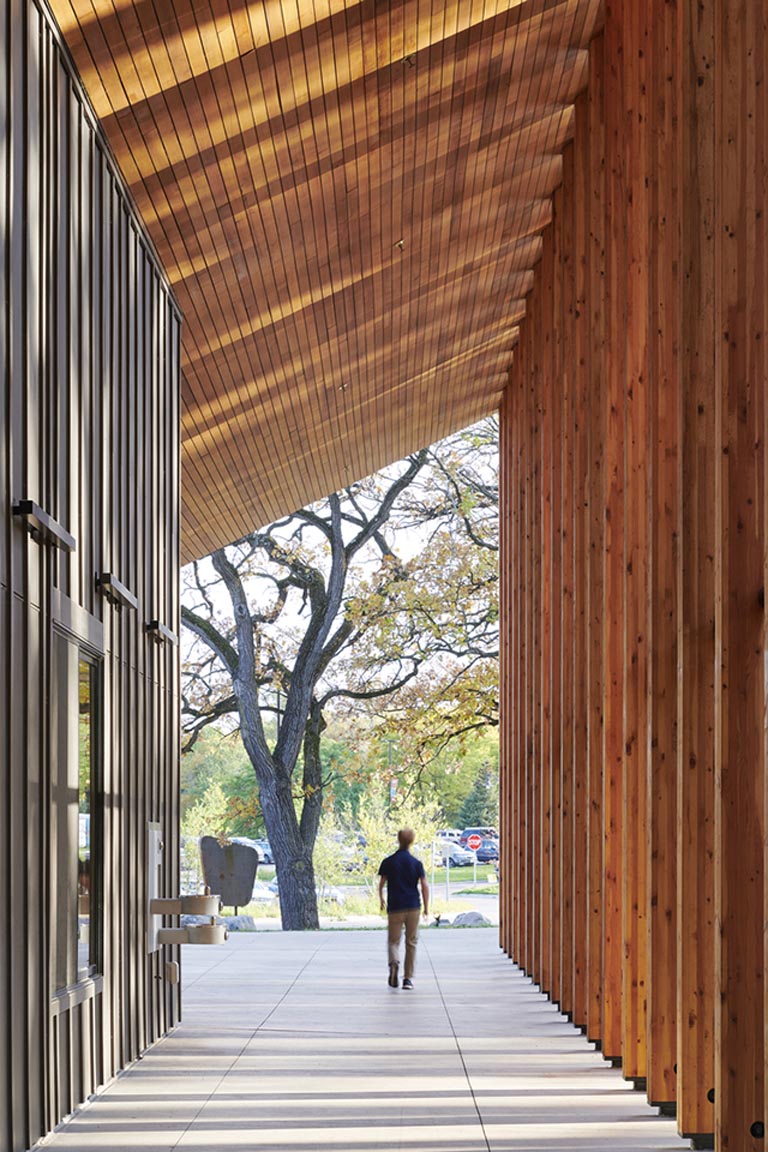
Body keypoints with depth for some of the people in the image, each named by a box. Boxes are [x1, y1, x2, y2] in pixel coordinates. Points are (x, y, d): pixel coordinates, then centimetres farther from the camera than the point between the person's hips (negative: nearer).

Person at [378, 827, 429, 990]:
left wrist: (381, 900, 19)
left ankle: (394, 963, -26)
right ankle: (408, 978, 10)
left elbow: (381, 883, 1)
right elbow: (424, 885, -5)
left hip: (395, 908, 0)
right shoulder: (416, 863, -1)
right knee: (411, 942, 11)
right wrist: (426, 907, 3)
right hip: (413, 907, 1)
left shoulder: (388, 862, -1)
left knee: (393, 941, 6)